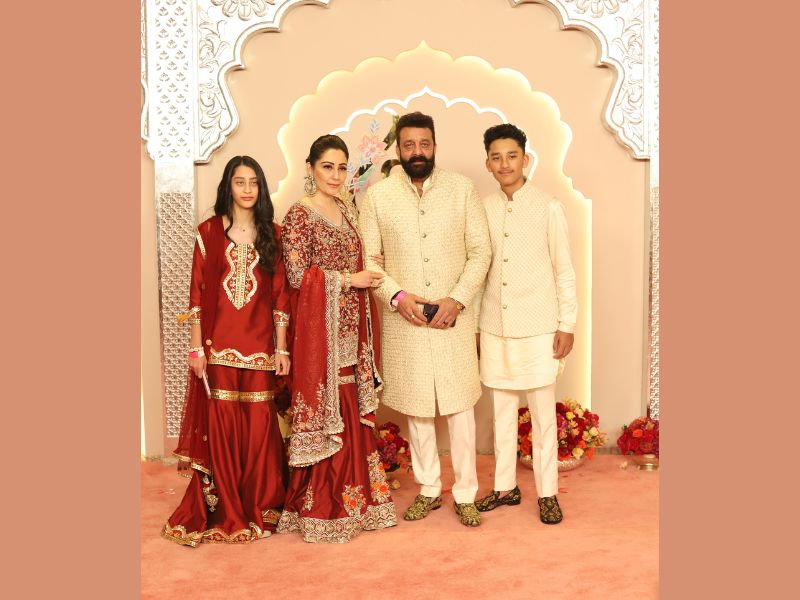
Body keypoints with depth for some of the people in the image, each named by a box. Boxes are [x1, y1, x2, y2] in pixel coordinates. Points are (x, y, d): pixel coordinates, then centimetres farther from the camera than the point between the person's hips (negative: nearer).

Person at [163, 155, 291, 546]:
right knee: (221, 426, 3)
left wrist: (281, 347, 2)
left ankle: (259, 509, 20)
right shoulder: (209, 232, 4)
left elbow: (280, 294, 6)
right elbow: (197, 293, 1)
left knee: (260, 426, 3)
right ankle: (225, 514, 17)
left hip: (260, 345, 1)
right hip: (219, 345, -1)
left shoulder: (271, 234, 9)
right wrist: (196, 348, -4)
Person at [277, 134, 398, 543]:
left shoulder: (347, 210, 14)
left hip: (351, 324, 7)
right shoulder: (300, 214, -8)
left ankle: (352, 497, 23)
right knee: (327, 411, -2)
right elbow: (296, 275, -14)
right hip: (319, 326, -7)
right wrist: (348, 279, -13)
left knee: (352, 412, 10)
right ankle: (323, 509, 11)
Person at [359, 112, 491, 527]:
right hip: (404, 319, 1)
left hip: (454, 315, 0)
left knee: (459, 405, 5)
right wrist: (396, 296, -14)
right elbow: (368, 258, 1)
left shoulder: (462, 189, 0)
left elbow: (480, 250, -1)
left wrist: (458, 299, -13)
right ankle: (428, 489, 28)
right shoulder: (377, 196, 0)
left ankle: (465, 493, 20)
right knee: (416, 406, 11)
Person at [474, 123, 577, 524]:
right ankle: (505, 487, 26)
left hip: (538, 328, -3)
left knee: (543, 413, 5)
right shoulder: (483, 209, 5)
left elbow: (564, 270, -2)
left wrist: (567, 325, -6)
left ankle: (547, 493, 19)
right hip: (494, 328, 3)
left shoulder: (548, 208, -4)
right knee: (502, 411, 13)